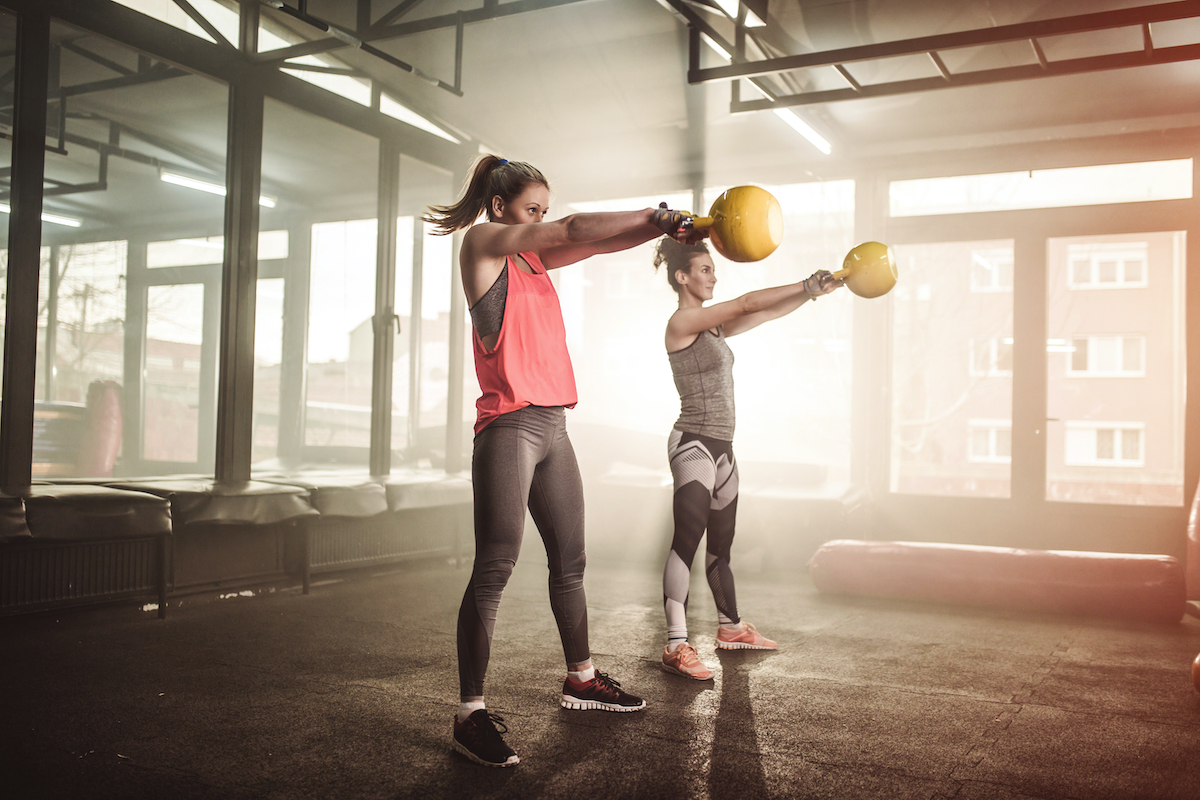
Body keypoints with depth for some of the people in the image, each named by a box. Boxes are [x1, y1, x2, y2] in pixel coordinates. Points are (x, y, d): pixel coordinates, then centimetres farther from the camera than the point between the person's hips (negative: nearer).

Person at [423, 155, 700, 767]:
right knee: (495, 568, -9)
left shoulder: (534, 257, 21)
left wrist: (662, 228, 0)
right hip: (510, 427, -8)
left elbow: (595, 244, 16)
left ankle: (581, 680, 30)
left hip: (553, 428, 8)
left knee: (569, 561, 15)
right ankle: (470, 713, -3)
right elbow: (577, 229, -8)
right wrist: (654, 216, -2)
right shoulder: (482, 243, -1)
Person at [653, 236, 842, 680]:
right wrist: (808, 285, -9)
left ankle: (731, 627, 30)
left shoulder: (713, 325, 15)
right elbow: (748, 304, -14)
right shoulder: (682, 322, -11)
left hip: (721, 446, 9)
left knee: (721, 542, 17)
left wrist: (812, 292, 1)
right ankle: (676, 646, -13)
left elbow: (767, 313, 13)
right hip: (694, 444, -9)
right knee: (687, 541, -13)